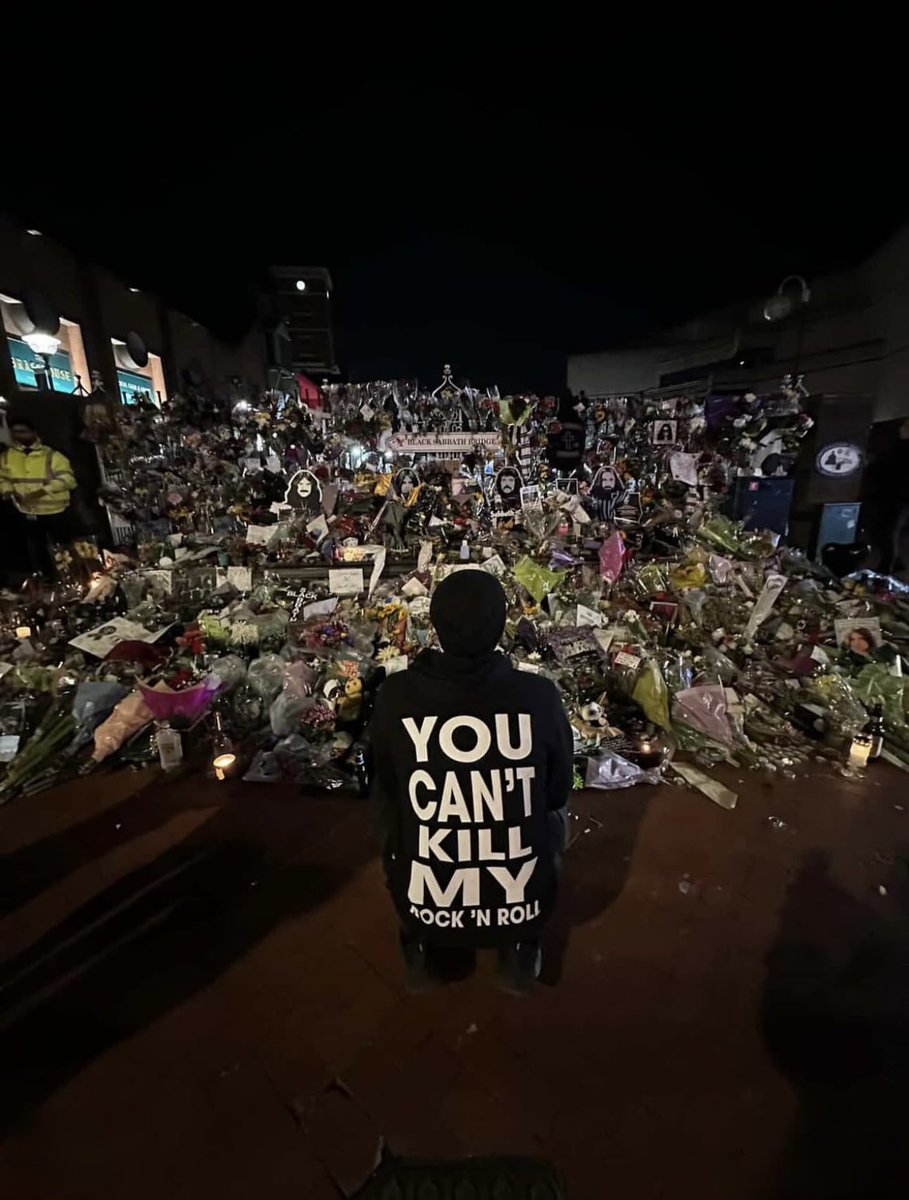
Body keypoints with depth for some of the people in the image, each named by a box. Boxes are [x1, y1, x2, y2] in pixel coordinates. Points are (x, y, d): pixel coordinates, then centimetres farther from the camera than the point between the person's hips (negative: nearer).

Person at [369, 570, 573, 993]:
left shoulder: (395, 695, -18)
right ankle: (519, 949, 23)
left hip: (424, 905, 1)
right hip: (521, 902, 0)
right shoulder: (539, 695, -19)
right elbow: (557, 792, -2)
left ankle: (420, 946, 26)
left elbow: (386, 790, 0)